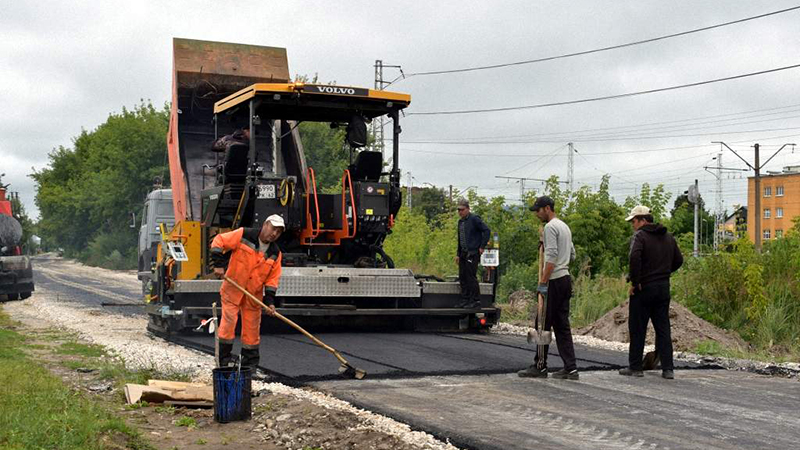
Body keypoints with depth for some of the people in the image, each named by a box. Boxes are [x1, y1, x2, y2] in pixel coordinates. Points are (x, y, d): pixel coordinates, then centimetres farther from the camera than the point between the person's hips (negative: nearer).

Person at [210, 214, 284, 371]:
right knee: (228, 323, -8)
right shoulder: (244, 235, -12)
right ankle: (225, 361, 1)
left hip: (254, 295, 4)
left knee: (252, 330, 7)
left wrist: (269, 300, -8)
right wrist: (218, 264, -19)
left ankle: (250, 363, 19)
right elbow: (219, 241, -11)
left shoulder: (275, 254, 2)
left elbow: (273, 278, 2)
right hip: (232, 290, -4)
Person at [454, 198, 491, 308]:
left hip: (473, 253, -9)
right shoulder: (460, 222, 17)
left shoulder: (474, 219, -9)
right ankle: (465, 300, 15)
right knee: (462, 278, 9)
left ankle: (476, 301, -4)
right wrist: (458, 254, 21)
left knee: (471, 277, -9)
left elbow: (487, 231, -13)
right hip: (463, 254, 9)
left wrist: (482, 247, -12)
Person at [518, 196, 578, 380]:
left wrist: (543, 282, -22)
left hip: (554, 281, -10)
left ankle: (540, 366, 2)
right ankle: (570, 368, 4)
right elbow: (571, 255, 24)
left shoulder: (550, 227, -13)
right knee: (562, 326, 8)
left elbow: (551, 257, -21)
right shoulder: (565, 227, 19)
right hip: (566, 279, 10)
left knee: (544, 324, -3)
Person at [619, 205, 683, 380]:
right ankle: (668, 368, 4)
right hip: (664, 288, 6)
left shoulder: (640, 236, -10)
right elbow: (678, 260, 17)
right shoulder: (668, 237, 13)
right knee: (663, 329, 8)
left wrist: (635, 282, -17)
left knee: (637, 329, 3)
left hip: (644, 289, -6)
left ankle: (635, 367, 8)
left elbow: (634, 257, -26)